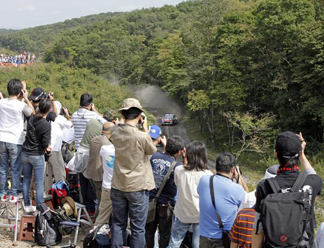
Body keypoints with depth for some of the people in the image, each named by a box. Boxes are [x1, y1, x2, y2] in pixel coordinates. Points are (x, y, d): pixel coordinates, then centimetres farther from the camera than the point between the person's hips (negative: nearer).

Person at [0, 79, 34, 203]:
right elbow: (33, 113, 3)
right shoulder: (21, 105, -14)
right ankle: (13, 194, 11)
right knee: (15, 169, 7)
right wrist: (26, 98, 4)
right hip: (15, 141, -4)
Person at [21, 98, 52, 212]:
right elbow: (46, 144, -19)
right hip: (37, 156, -6)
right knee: (39, 183, 3)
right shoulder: (46, 125, -18)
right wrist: (47, 148, 4)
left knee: (26, 180, 14)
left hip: (25, 154, 6)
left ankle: (27, 205, 22)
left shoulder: (31, 119, 0)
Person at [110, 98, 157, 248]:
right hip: (137, 188, -5)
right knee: (137, 228, 6)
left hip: (118, 186, 5)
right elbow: (152, 151, -1)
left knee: (118, 224, 16)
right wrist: (145, 128, 3)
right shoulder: (142, 136, -22)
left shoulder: (115, 132, -7)